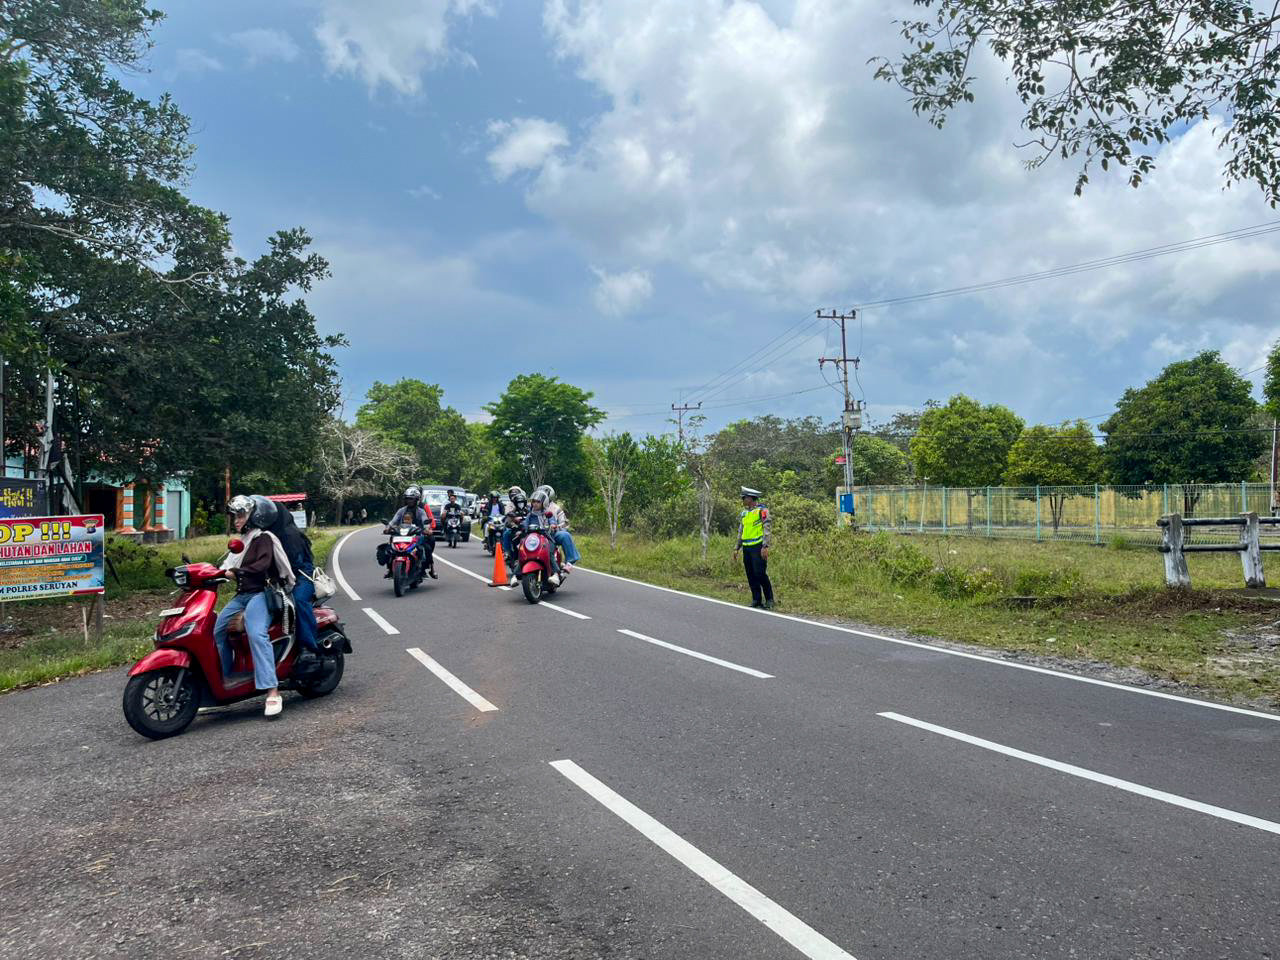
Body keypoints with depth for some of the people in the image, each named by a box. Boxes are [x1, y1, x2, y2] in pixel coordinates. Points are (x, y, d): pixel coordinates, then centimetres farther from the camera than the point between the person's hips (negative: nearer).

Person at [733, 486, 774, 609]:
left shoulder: (761, 510, -7)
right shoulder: (744, 512, 17)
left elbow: (768, 529, -13)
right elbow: (741, 531, 23)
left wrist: (765, 547, -21)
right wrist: (737, 548, 19)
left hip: (758, 547, -8)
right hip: (746, 548, 8)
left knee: (760, 574, -10)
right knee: (751, 575, 7)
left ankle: (769, 600, 1)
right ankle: (756, 600, 14)